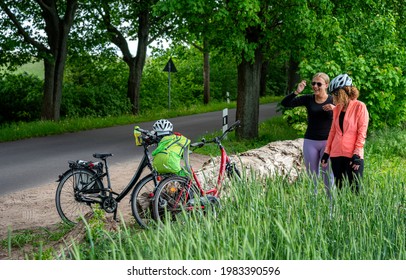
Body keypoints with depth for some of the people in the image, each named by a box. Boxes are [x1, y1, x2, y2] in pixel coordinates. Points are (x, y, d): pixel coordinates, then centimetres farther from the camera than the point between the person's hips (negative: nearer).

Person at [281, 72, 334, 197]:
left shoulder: (333, 101, -2)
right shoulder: (308, 99, 2)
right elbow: (285, 103, -3)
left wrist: (335, 108, -26)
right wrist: (296, 92, -18)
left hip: (327, 142, -2)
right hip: (310, 142, 2)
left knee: (328, 175, 2)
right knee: (312, 175, 9)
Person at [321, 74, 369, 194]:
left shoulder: (359, 107, -4)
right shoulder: (337, 109, 13)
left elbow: (362, 133, -7)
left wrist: (357, 154, -13)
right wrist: (327, 152, 11)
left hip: (352, 155, -6)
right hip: (336, 155, 6)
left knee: (355, 189, -7)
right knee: (338, 188, 7)